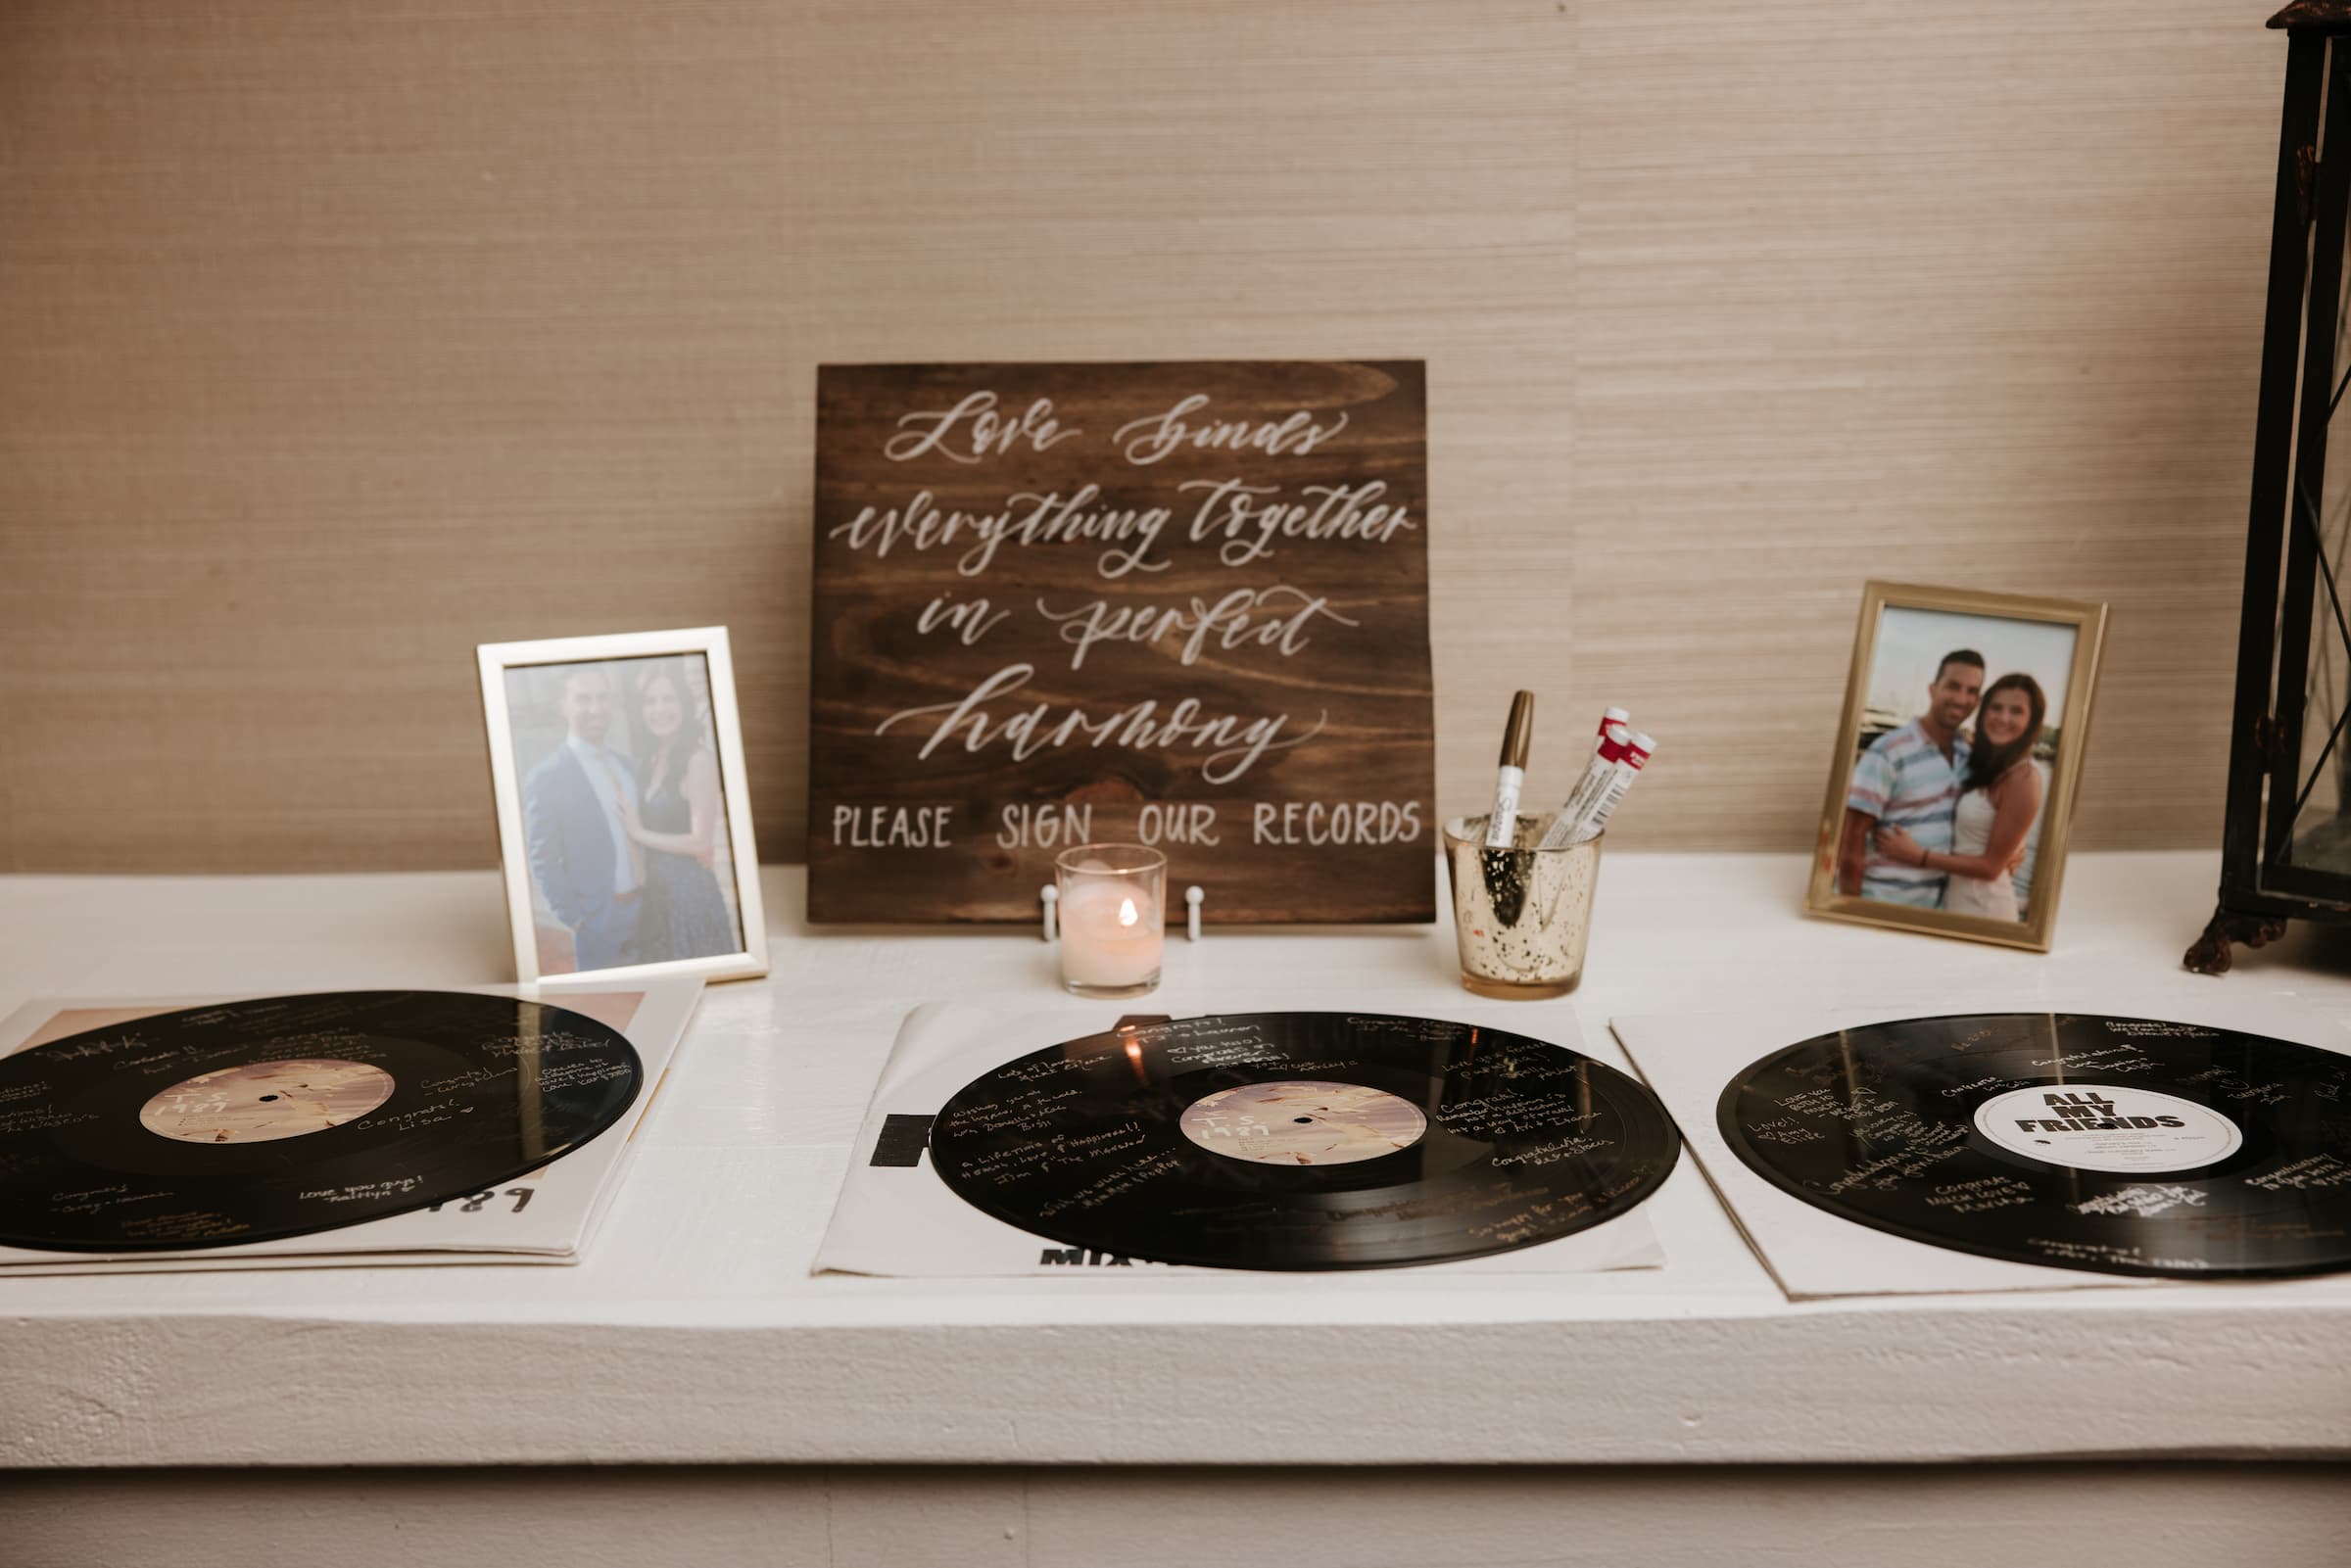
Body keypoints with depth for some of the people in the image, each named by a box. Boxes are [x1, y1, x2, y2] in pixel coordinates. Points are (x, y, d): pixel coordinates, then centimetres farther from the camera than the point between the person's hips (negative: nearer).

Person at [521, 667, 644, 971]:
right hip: (599, 924, -6)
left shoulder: (626, 766, 11)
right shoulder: (545, 776, -10)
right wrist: (576, 921, -12)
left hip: (652, 913, 6)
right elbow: (543, 861, -10)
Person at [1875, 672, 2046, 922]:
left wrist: (1919, 856, -16)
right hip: (1954, 899, 8)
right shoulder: (1985, 764, 9)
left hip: (1981, 907, -8)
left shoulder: (2022, 778, -17)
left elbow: (1991, 866, -16)